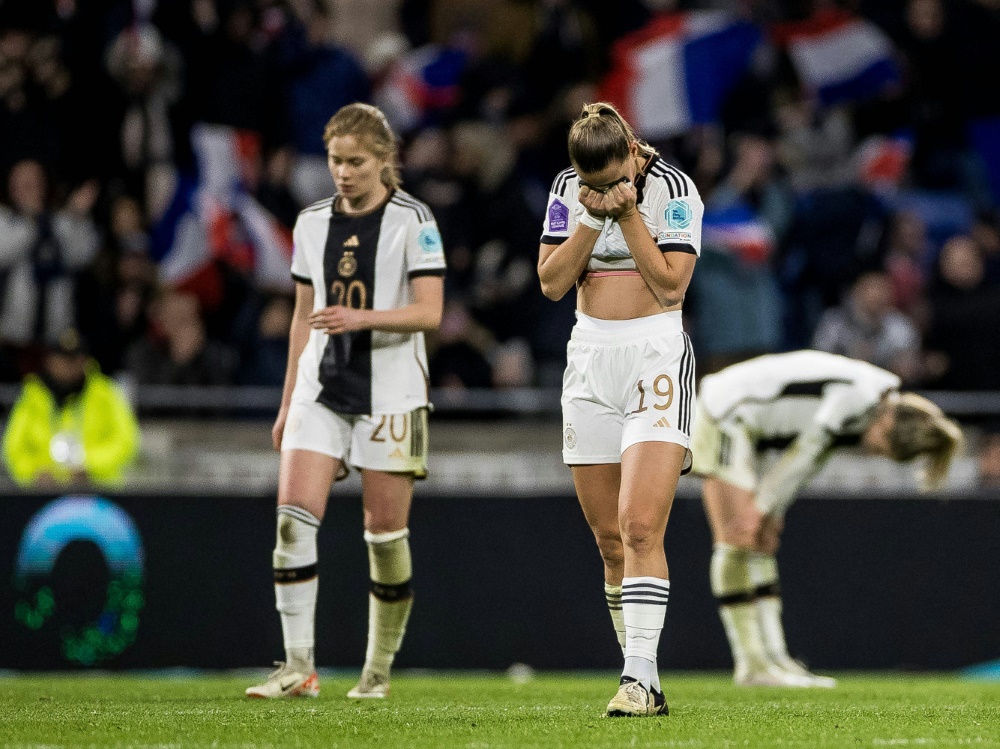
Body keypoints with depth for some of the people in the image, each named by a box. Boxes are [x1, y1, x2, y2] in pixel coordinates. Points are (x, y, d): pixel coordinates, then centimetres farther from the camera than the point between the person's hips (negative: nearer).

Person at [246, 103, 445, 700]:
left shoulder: (413, 221, -4)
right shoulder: (313, 223, 11)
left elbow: (429, 313, -11)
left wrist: (363, 318, -26)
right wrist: (287, 402, 17)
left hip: (389, 397, -4)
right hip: (320, 391, 4)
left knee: (386, 533, 0)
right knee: (294, 517, -12)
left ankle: (378, 671, 13)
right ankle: (299, 668, -14)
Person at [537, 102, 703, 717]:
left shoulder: (673, 188, -9)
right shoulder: (568, 188, 5)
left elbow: (671, 285, -13)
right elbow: (552, 282, 1)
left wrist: (627, 214, -16)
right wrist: (592, 218, -10)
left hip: (656, 353, -5)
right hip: (591, 357, 5)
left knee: (640, 527, -19)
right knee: (610, 538, 5)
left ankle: (640, 678, -23)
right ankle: (644, 680, 14)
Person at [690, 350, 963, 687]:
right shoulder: (855, 394, -24)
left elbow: (812, 457, 10)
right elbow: (803, 452, -18)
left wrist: (771, 511, 5)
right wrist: (764, 507, -9)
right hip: (723, 416, -10)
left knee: (761, 543, 7)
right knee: (738, 538, -12)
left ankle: (773, 657, 6)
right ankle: (752, 665, -12)